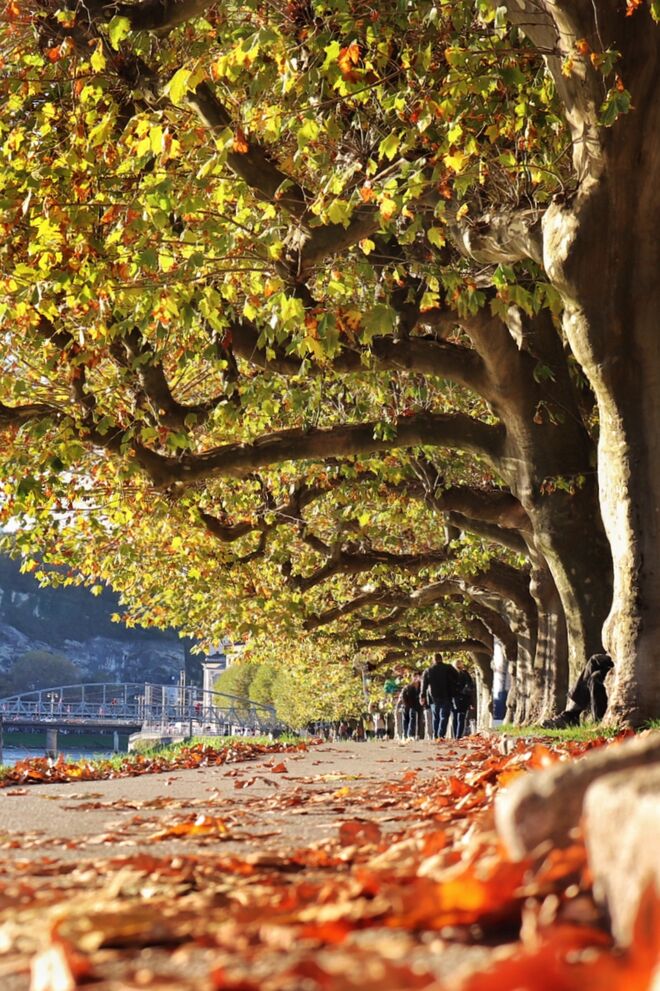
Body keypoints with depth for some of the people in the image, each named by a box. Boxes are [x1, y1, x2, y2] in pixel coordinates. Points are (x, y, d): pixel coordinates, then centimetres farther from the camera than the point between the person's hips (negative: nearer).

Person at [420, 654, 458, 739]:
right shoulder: (448, 669, -2)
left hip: (433, 697, 3)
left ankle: (435, 736, 11)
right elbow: (456, 679, -3)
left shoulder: (428, 670, 6)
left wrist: (422, 696, 10)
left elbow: (424, 685, 6)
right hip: (446, 697, -3)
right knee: (444, 717, -3)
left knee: (435, 718, 13)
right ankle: (441, 735, -15)